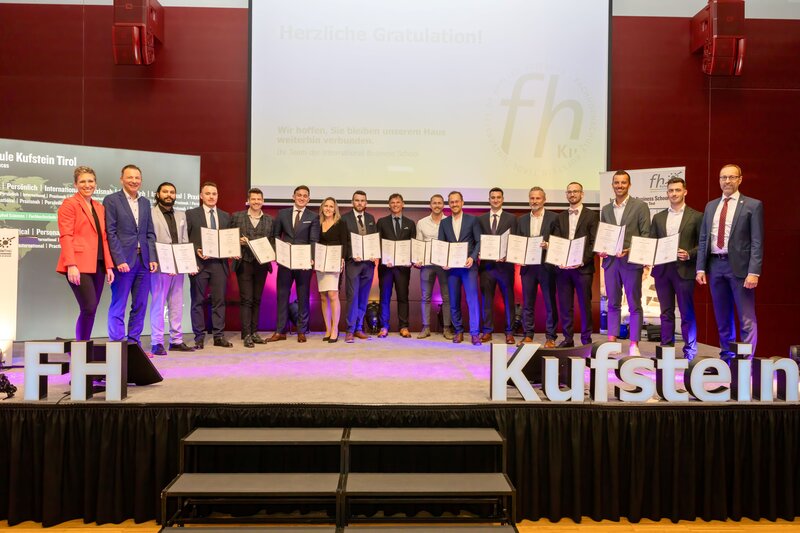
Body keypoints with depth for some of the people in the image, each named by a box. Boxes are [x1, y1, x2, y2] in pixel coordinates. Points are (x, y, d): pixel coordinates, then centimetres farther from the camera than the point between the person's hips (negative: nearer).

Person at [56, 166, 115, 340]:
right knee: (89, 308, -13)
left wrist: (109, 266, 9)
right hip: (79, 265, -6)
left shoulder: (99, 207, 19)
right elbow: (65, 236, -9)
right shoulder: (70, 204, -1)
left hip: (97, 265, 6)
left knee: (91, 310, 5)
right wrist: (71, 265, -18)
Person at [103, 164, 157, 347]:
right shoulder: (111, 200, -2)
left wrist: (152, 258, 3)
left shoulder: (145, 202, 15)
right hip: (124, 261, -5)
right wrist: (119, 260, -14)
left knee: (140, 305, 9)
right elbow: (110, 233, -8)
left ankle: (134, 343, 18)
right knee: (118, 306, -1)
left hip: (143, 261, 6)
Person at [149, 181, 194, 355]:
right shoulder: (150, 214, -1)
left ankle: (176, 340, 16)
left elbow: (185, 241, 14)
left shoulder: (181, 215, 17)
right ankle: (157, 343, 3)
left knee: (176, 304, 9)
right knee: (158, 304, -2)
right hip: (160, 266, -6)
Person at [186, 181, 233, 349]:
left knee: (219, 300, 5)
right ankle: (199, 337, 9)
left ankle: (219, 336, 12)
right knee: (198, 301, 2)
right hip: (199, 263, -3)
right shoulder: (191, 214, 3)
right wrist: (196, 251, -14)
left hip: (219, 263, 3)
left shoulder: (225, 216, 13)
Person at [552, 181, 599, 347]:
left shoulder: (592, 215, 3)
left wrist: (582, 261, -15)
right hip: (562, 267, 3)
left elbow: (594, 243, -4)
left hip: (583, 267, -3)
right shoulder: (560, 216, 15)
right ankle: (568, 338, 14)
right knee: (565, 305, 5)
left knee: (584, 304, 2)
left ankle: (586, 339, 11)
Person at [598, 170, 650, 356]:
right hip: (611, 261, 4)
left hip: (631, 261, -4)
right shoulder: (606, 209, 14)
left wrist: (631, 250, -16)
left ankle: (634, 345, 4)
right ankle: (611, 341, 12)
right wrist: (601, 249, -1)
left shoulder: (640, 206, 1)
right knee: (613, 304, 8)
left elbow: (646, 234, -4)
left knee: (634, 305, 1)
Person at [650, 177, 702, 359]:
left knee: (687, 313, 1)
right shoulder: (658, 217, 13)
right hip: (662, 269, 4)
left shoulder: (696, 216, 2)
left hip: (684, 270, -3)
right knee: (666, 312, 8)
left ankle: (689, 351, 9)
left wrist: (689, 254, -16)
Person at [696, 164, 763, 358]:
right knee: (722, 317, 12)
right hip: (715, 265, 5)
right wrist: (701, 268, 5)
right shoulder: (711, 206, 14)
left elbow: (757, 242, -6)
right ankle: (726, 356, 22)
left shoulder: (753, 205, 0)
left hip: (739, 266, -5)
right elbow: (703, 239, 13)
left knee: (746, 319, -1)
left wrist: (754, 272, -14)